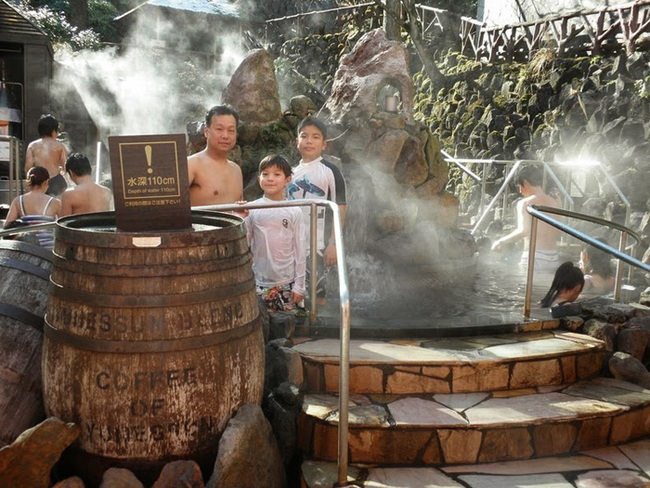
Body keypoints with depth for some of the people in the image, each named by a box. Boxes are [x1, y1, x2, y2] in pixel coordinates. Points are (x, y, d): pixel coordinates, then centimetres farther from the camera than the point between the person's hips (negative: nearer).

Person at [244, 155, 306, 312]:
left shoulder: (294, 212, -2)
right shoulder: (252, 209, -1)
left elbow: (300, 250, 0)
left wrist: (299, 285, -1)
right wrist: (241, 220, -14)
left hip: (287, 282, 0)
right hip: (260, 282, 1)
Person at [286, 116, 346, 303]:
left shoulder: (330, 171, -5)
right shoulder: (292, 172, 11)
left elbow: (339, 210, -8)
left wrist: (334, 244, -14)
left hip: (318, 245, -5)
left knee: (317, 292, 0)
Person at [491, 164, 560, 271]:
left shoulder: (524, 203, -8)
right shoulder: (554, 202, 11)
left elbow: (523, 231, -21)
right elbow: (558, 232, 16)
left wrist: (501, 242, -12)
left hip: (534, 257, -6)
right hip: (553, 258, 6)